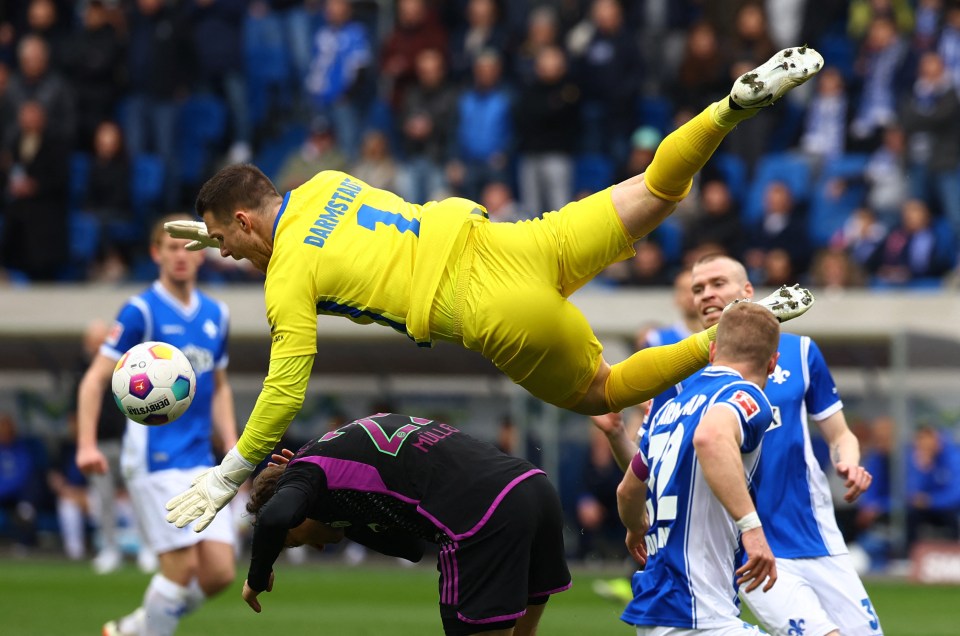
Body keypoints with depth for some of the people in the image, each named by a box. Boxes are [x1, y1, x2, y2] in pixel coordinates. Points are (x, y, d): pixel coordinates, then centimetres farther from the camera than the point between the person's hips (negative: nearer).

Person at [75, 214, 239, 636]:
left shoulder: (216, 315, 12)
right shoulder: (141, 311, -6)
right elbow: (95, 379, -7)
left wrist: (232, 447, 14)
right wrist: (87, 444, -17)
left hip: (201, 462, 6)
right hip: (155, 457, -6)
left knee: (219, 572, -1)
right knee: (183, 566, -13)